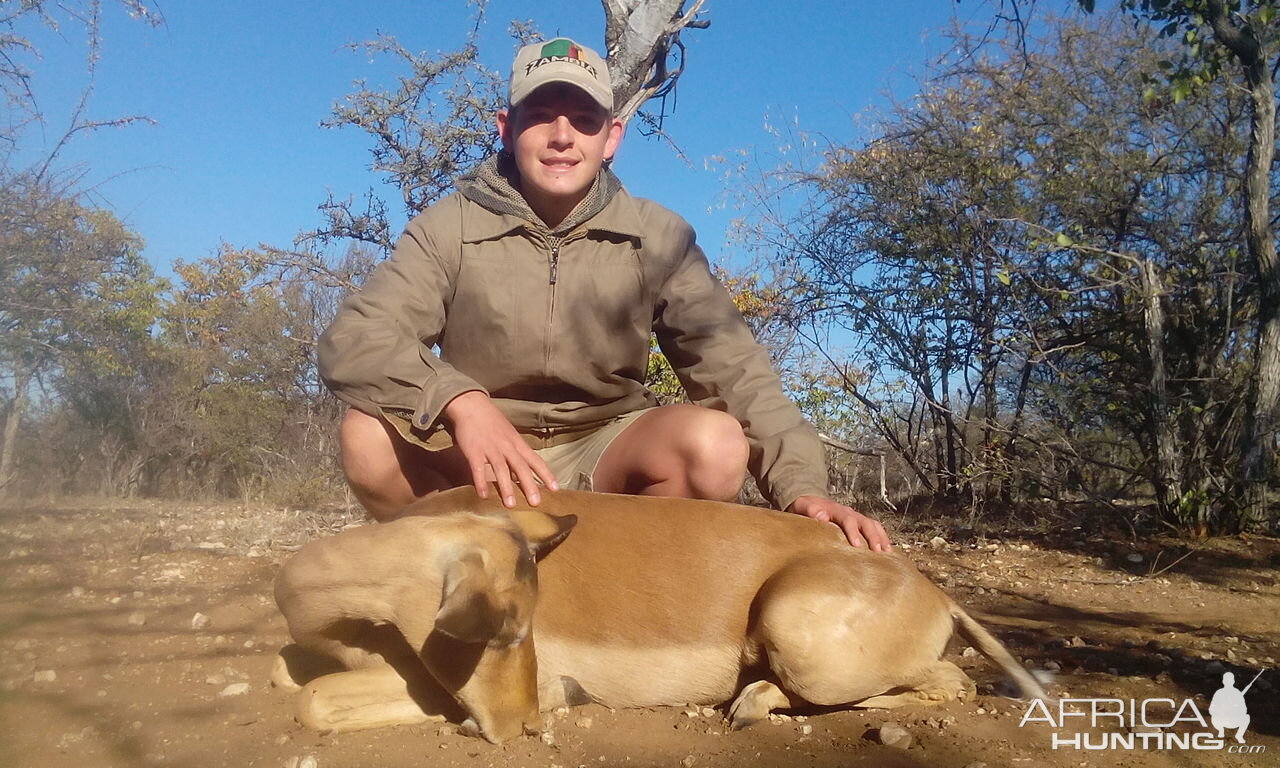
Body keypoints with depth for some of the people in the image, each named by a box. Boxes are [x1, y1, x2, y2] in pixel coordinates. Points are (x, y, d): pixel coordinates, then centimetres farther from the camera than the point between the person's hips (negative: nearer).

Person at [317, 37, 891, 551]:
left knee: (715, 442, -28)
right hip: (482, 459, 0)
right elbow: (351, 341, -19)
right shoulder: (449, 227, -8)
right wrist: (458, 400, -39)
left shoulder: (659, 237, -7)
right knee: (369, 433, -28)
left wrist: (801, 485, -29)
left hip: (605, 453, 0)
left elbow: (730, 366, -14)